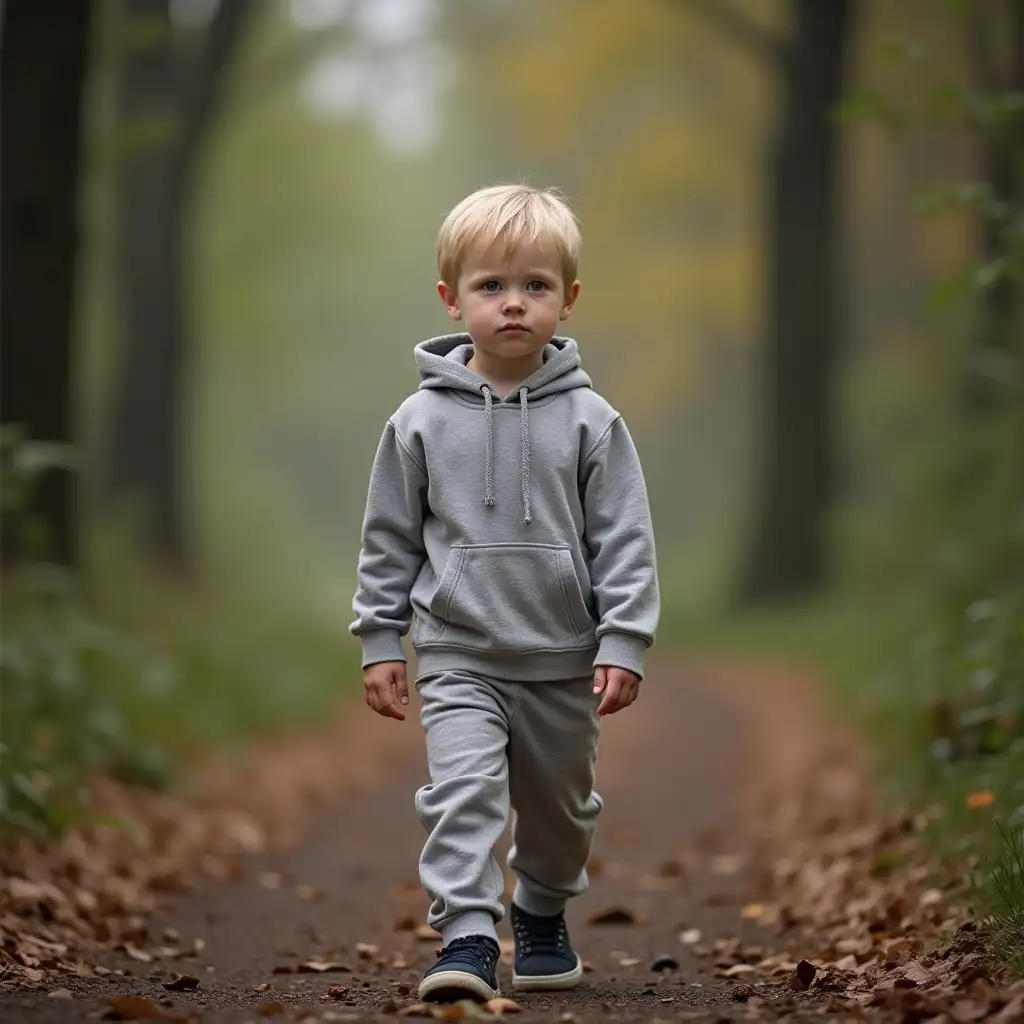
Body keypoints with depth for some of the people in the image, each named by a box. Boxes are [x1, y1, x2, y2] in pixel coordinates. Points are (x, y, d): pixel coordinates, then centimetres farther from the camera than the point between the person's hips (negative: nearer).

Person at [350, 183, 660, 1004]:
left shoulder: (588, 421, -5)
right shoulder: (422, 420, -3)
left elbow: (625, 539, -4)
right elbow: (390, 540, 4)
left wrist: (623, 645, -10)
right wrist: (380, 641, 2)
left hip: (563, 663, 1)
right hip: (458, 658, -1)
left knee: (560, 808, 17)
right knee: (463, 791, -20)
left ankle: (542, 915, 42)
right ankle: (467, 940, -20)